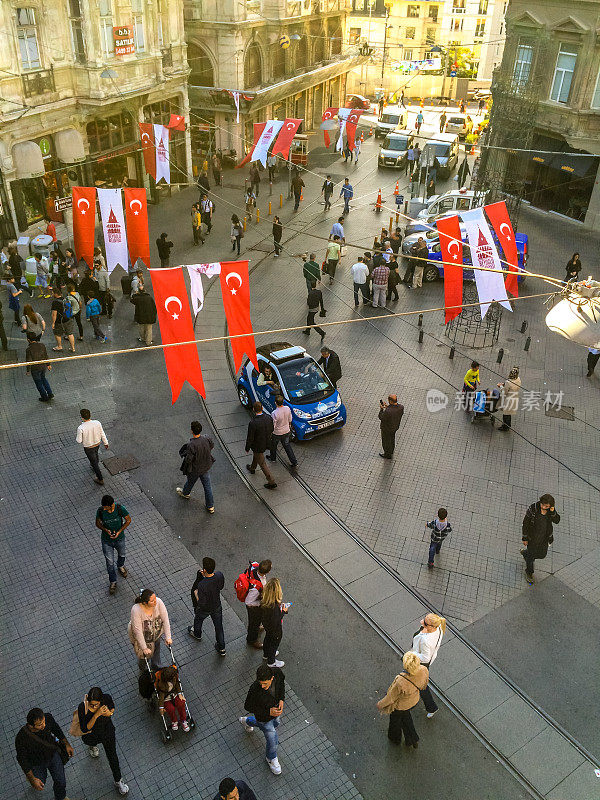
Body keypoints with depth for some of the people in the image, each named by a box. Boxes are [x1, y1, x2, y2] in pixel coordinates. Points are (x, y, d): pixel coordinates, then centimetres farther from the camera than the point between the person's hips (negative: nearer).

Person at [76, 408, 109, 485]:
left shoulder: (81, 428, -35)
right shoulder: (97, 423, -24)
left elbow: (79, 441, -22)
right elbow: (102, 434, -10)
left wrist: (76, 438, 2)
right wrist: (106, 443, 7)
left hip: (88, 448, -4)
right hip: (97, 444, 4)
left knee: (94, 462, 15)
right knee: (95, 454, 36)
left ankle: (100, 480, 30)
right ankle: (95, 467, 63)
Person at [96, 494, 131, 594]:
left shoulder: (120, 509, -27)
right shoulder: (100, 511, -25)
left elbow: (128, 520, -12)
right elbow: (98, 523, -7)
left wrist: (119, 531, -22)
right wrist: (105, 530, -27)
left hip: (119, 538, 1)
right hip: (106, 541, -1)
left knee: (121, 554, 28)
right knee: (109, 562, 8)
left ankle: (120, 566, 62)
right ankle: (113, 582, 30)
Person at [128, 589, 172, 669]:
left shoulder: (158, 602, -31)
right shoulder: (136, 610, -39)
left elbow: (165, 620, -21)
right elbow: (138, 631, -32)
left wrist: (168, 637, -20)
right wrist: (144, 648, -26)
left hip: (156, 631, 3)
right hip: (141, 636, -3)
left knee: (156, 648, 25)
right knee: (145, 654, 15)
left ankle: (156, 666, 55)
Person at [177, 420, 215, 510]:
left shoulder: (191, 445, -36)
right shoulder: (206, 439, -20)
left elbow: (188, 460, -28)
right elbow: (212, 446, 2)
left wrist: (185, 454, -7)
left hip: (194, 469, -4)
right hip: (205, 467, 4)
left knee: (190, 481, 27)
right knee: (207, 485, 17)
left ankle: (185, 493, 59)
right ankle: (210, 506, 29)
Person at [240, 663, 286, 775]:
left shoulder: (277, 672, -31)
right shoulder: (255, 690, -41)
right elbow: (248, 707, -23)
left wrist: (282, 699, -15)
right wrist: (268, 712, -29)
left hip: (276, 709, 5)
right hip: (264, 717, -5)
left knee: (275, 725, 34)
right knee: (273, 740, 11)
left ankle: (248, 721, 59)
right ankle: (271, 759, 47)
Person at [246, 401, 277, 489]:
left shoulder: (252, 423, -34)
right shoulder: (268, 417, -17)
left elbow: (250, 438, -23)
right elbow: (271, 430, 0)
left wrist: (247, 448, -6)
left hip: (258, 446, -7)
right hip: (266, 443, 7)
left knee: (262, 463, 11)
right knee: (255, 456, 33)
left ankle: (272, 482, 17)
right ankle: (252, 468, 60)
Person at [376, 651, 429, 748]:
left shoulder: (401, 682, -45)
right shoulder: (424, 670, -32)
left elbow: (391, 697, -25)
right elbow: (425, 683, -6)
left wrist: (380, 704, -5)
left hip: (400, 705, -4)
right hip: (414, 699, 4)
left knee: (395, 718, 30)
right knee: (405, 714, 37)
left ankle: (395, 737, 60)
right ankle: (413, 739, 50)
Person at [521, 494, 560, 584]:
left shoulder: (551, 509, -17)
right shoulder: (533, 508, -29)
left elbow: (556, 521, -15)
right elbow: (525, 522, -19)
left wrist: (553, 512, -35)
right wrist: (524, 538, -13)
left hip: (544, 536, 4)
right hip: (533, 536, -4)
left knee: (542, 554, 24)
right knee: (531, 555, 17)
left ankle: (525, 553, 54)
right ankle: (529, 573, 46)